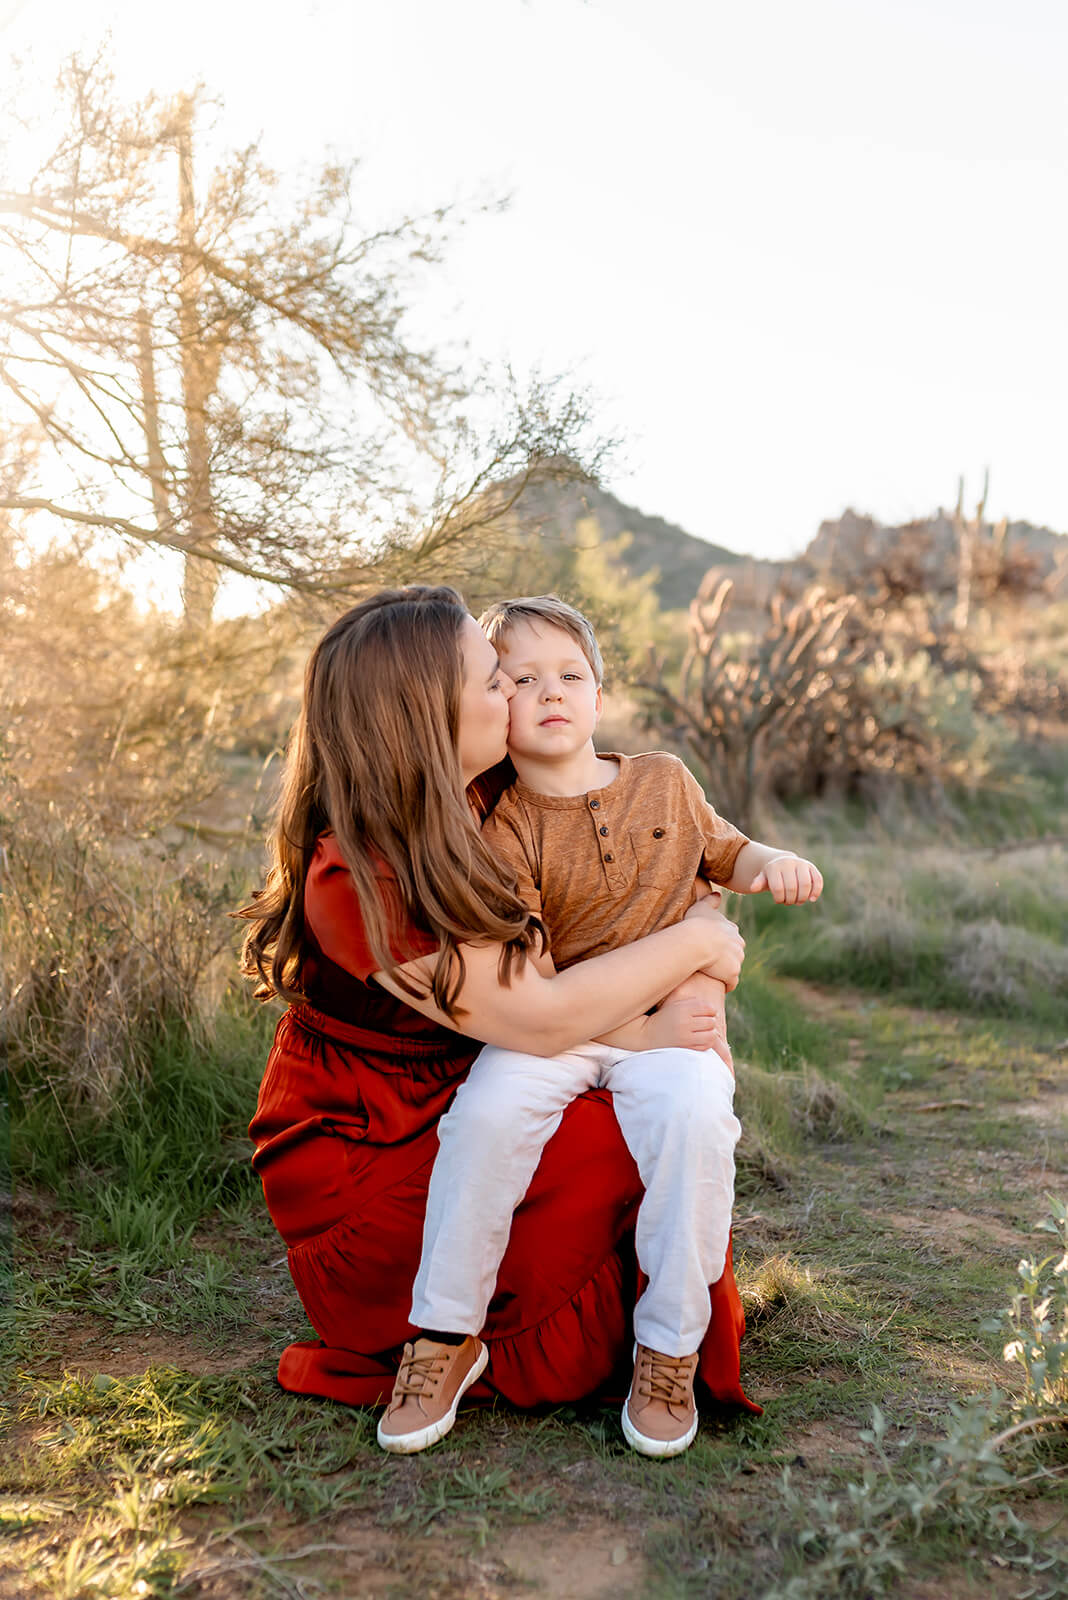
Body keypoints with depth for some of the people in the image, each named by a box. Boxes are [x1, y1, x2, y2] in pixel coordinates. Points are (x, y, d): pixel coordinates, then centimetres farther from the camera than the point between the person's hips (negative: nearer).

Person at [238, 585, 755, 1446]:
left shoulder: (470, 805, -1)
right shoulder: (353, 880, -27)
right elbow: (540, 1019, -28)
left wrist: (688, 989, -7)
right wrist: (693, 944, -16)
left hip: (461, 1123, 8)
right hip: (364, 1174, -8)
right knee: (634, 1154, -17)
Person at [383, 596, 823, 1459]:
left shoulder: (664, 780, 9)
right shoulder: (503, 830, -4)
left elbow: (724, 853, 27)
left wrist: (772, 862, 2)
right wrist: (638, 1029, -20)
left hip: (675, 1024, 2)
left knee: (694, 1115, -31)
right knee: (486, 1111, -30)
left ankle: (669, 1349, -11)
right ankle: (447, 1333, -9)